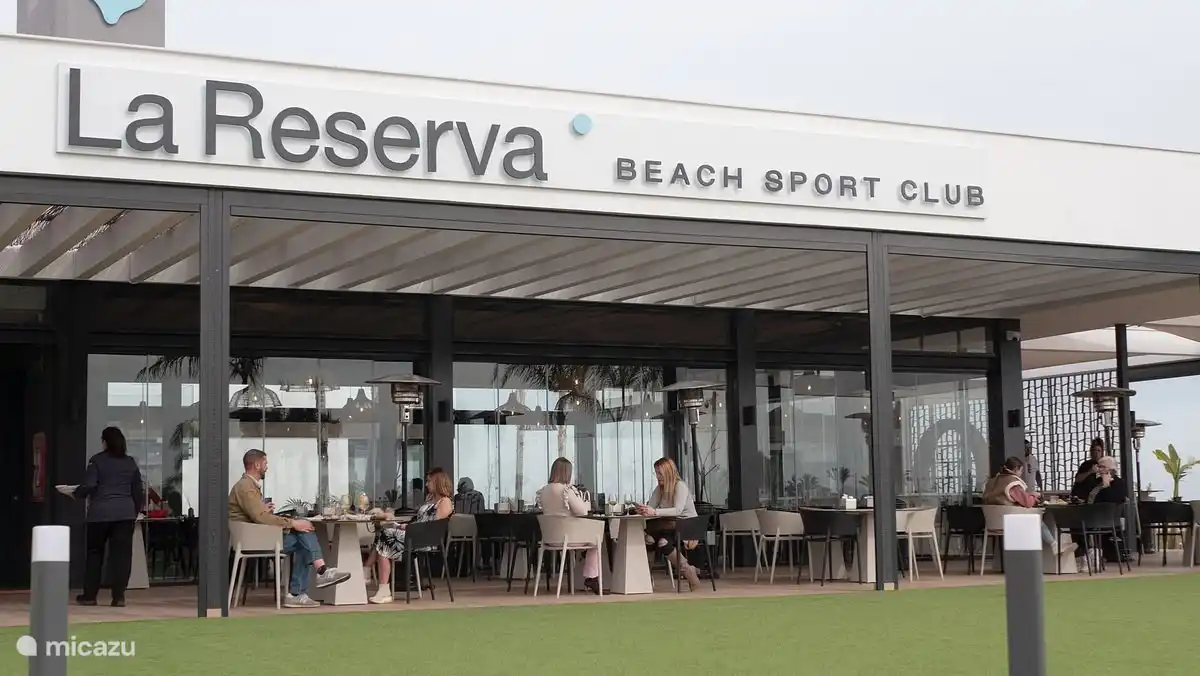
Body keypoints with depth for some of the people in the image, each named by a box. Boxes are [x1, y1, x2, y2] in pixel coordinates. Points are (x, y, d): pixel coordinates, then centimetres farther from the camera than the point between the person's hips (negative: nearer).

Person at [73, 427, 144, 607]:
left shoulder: (97, 460, -3)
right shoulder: (130, 462, 9)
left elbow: (88, 486, -10)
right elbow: (138, 490, 12)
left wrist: (77, 493, 10)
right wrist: (136, 511, 22)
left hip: (100, 512, -2)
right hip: (126, 513, 2)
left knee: (94, 553, 10)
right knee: (121, 553, 2)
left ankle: (89, 595, 15)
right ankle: (119, 596, -3)